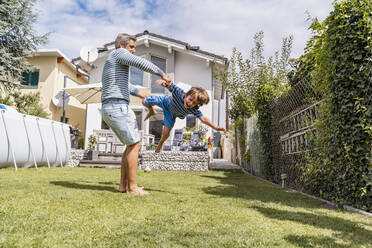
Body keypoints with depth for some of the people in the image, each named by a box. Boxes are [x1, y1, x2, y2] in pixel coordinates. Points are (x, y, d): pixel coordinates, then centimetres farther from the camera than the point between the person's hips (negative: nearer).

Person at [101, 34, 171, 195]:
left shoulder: (112, 63, 29)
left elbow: (125, 85, 41)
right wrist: (162, 74, -10)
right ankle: (132, 187, -3)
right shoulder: (119, 53, -1)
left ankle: (124, 184, 12)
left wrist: (143, 96, 46)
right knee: (135, 145, -6)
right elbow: (140, 63, -19)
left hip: (110, 109, 10)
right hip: (118, 107, -10)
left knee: (132, 144, 13)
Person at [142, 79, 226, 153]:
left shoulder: (193, 110, -38)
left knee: (166, 132, -7)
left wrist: (216, 127, -43)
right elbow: (169, 85, -46)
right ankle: (151, 111, 46)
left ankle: (160, 143, 30)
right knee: (145, 102, 9)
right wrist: (163, 82, -70)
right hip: (165, 100, -1)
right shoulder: (179, 93, -44)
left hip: (170, 114, 1)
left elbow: (203, 119, -35)